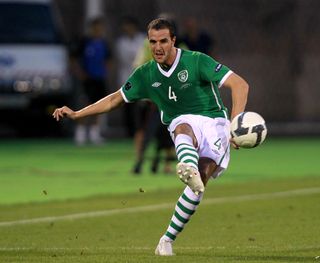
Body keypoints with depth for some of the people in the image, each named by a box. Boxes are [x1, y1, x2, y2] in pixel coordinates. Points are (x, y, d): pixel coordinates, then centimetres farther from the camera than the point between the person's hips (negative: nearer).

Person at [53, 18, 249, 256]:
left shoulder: (196, 61, -9)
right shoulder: (146, 75, 6)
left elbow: (240, 85, -15)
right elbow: (116, 99, 21)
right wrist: (76, 114, 15)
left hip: (214, 122, -2)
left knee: (200, 183, -25)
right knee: (184, 129, -38)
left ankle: (168, 239, -16)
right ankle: (188, 168, -73)